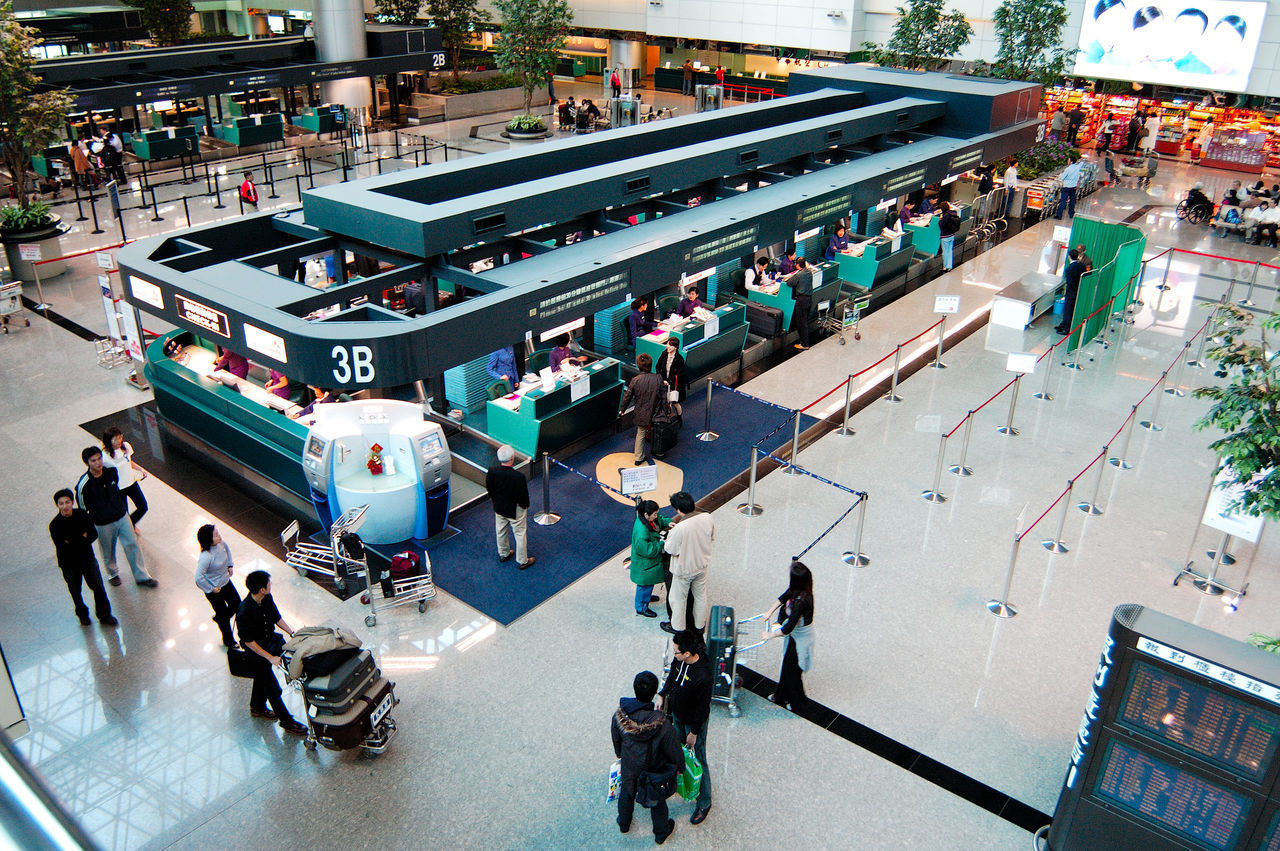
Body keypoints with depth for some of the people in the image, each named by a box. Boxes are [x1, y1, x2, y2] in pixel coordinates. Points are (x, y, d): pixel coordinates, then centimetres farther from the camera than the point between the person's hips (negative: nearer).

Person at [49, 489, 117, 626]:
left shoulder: (82, 514, -9)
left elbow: (94, 534, -8)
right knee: (75, 592, 15)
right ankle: (83, 615, 40)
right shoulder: (55, 525, -16)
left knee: (98, 588, 3)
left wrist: (74, 541, -21)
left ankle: (105, 616, 21)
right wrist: (82, 538, -19)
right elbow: (61, 547, -20)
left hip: (87, 558, 2)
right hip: (68, 563, -2)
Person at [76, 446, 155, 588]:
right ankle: (112, 574, 44)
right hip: (103, 524, -4)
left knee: (132, 545, 9)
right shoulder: (84, 484, -22)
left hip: (122, 516, 4)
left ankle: (141, 576, 23)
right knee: (108, 552, 16)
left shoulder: (111, 471, -8)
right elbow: (82, 507, -9)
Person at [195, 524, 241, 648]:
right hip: (215, 589, -6)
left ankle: (219, 618, 51)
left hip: (226, 581, 6)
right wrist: (211, 589, -21)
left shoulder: (220, 543, -15)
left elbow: (226, 548, 11)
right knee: (223, 616, 15)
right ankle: (228, 641, 40)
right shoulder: (206, 557, -37)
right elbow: (199, 579, -35)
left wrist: (230, 565, 8)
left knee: (237, 604, 22)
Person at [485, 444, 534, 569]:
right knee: (520, 534, 16)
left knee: (501, 531, 27)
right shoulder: (518, 476, -35)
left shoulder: (492, 471, -22)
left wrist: (496, 501, 13)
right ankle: (522, 561, 31)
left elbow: (489, 489, -5)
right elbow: (523, 495, -23)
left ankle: (503, 554, 49)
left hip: (499, 507, 5)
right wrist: (525, 505, -1)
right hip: (515, 510, -5)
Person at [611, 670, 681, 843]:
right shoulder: (662, 724, -38)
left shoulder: (619, 716, -28)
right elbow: (675, 753, -22)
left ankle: (624, 823, 58)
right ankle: (661, 832, 50)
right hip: (654, 771, -2)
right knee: (657, 800, 26)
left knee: (627, 794, 32)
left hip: (629, 768, 2)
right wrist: (680, 766, 0)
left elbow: (616, 743, -7)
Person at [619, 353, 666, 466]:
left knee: (641, 433, 16)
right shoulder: (658, 378, -14)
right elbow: (663, 395, -6)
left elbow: (627, 397, -7)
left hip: (641, 413, 1)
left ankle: (639, 457, 23)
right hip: (655, 412, -1)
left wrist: (622, 410, 8)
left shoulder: (635, 380, -15)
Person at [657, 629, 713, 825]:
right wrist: (663, 696, 13)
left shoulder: (703, 676, -38)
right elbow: (672, 675, 7)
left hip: (694, 721, -7)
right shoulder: (679, 659, -18)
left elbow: (703, 706, -26)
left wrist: (694, 732, -16)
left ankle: (704, 803, 26)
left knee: (697, 760, 8)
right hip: (677, 714, 7)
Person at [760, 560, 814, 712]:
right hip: (794, 635, 8)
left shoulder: (801, 602, -39)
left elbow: (788, 628, -32)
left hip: (800, 639, -8)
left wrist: (770, 635, -19)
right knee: (786, 664, 26)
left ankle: (799, 704, 37)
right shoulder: (795, 590, -14)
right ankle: (782, 696, 48)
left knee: (792, 670, 13)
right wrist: (770, 613, 11)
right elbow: (783, 597, 9)